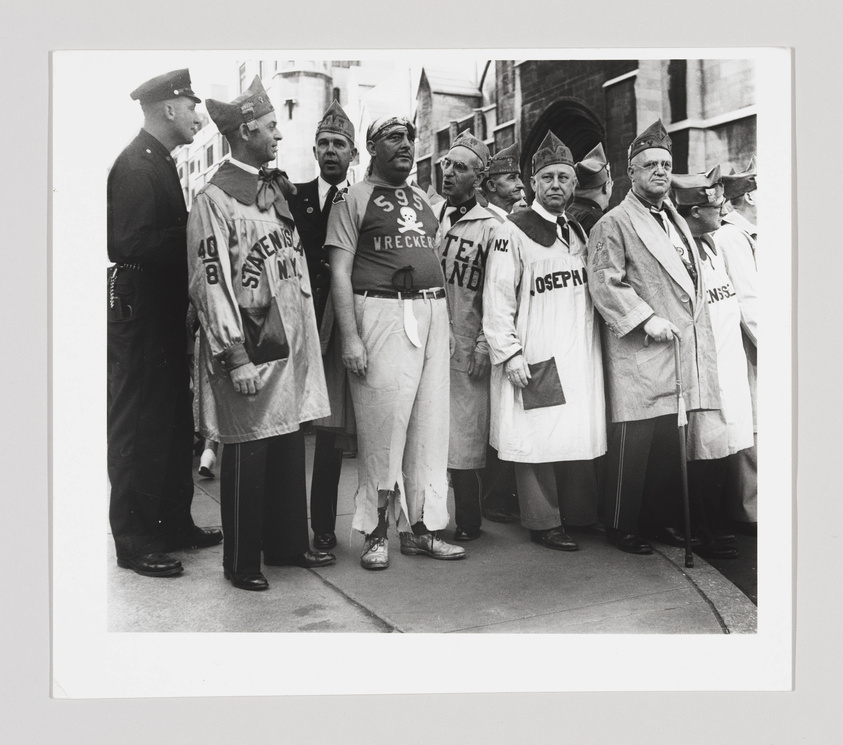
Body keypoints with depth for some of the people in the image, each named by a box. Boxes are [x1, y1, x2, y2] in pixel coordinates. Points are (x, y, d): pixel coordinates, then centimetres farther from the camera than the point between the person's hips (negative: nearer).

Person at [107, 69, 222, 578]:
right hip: (139, 311, -10)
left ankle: (175, 522, 29)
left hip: (165, 311, 10)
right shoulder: (135, 165, -15)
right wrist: (191, 240, -20)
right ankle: (134, 541, 10)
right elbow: (130, 242, -25)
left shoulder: (161, 163, 15)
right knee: (138, 424, -1)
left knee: (175, 419, 16)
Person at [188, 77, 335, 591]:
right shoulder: (214, 199, -9)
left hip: (292, 345, 7)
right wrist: (237, 359, -17)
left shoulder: (276, 188, 15)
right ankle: (242, 563, 16)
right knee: (248, 457, 2)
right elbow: (211, 284, -13)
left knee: (291, 449, 14)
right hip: (251, 350, -7)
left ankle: (289, 543, 29)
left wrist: (307, 339, 17)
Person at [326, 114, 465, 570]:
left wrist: (444, 318, 11)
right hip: (382, 314, -6)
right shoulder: (354, 199, 2)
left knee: (429, 425, 6)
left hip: (433, 315, 6)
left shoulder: (423, 200, 20)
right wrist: (350, 336, -14)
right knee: (382, 427, -4)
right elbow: (339, 272, -5)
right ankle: (376, 532, 8)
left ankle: (420, 527, 15)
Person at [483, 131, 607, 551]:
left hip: (579, 352, 6)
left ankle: (578, 513, 22)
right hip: (534, 357, -6)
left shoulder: (579, 232, 17)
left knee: (580, 433, 8)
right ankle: (543, 522, 8)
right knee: (538, 436, -3)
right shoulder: (512, 232, -4)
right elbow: (498, 298, -9)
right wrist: (509, 353, -15)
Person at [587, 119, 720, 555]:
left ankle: (662, 519, 22)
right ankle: (620, 526, 8)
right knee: (634, 441, -4)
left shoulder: (677, 221, 22)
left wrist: (697, 334, 18)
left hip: (684, 350, 7)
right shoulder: (613, 224, -3)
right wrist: (647, 319, -18)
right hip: (639, 353, -7)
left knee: (671, 442, 10)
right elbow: (605, 282, -13)